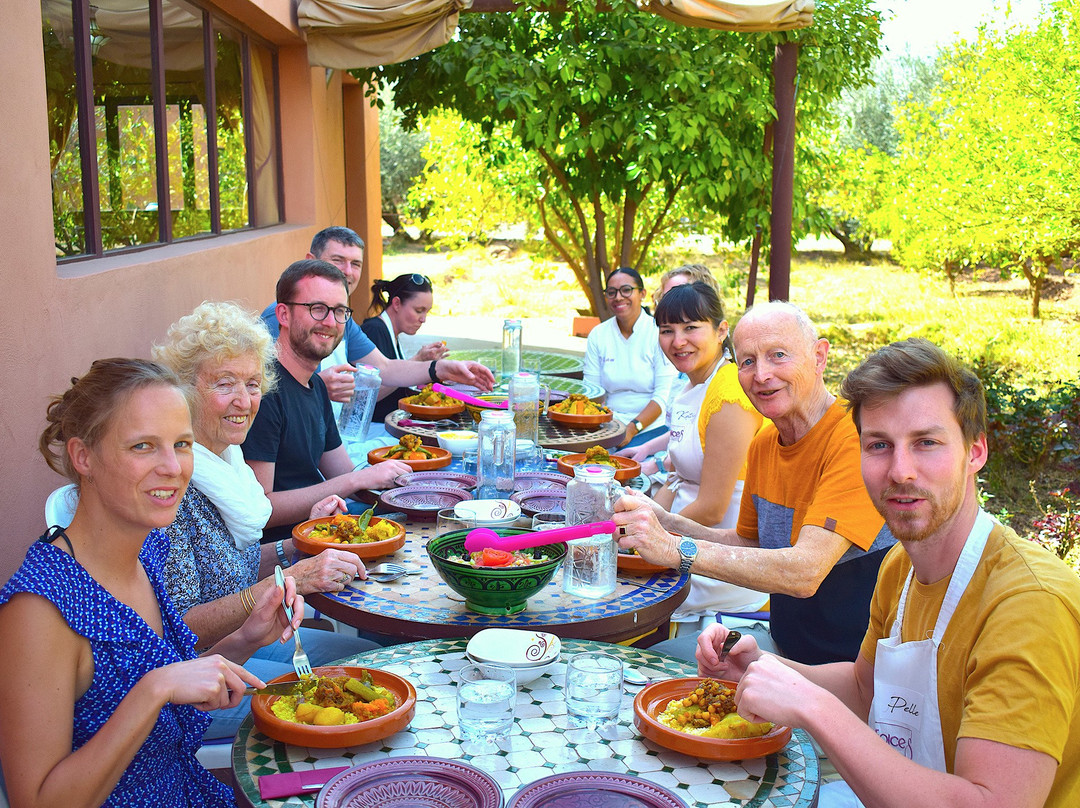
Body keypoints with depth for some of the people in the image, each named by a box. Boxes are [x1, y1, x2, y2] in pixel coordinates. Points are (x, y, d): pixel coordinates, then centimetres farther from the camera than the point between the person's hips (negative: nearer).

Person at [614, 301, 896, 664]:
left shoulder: (856, 436, -24)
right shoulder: (763, 444, 4)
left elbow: (804, 573, -32)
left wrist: (676, 550, -35)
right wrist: (664, 522, 0)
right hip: (784, 644, 8)